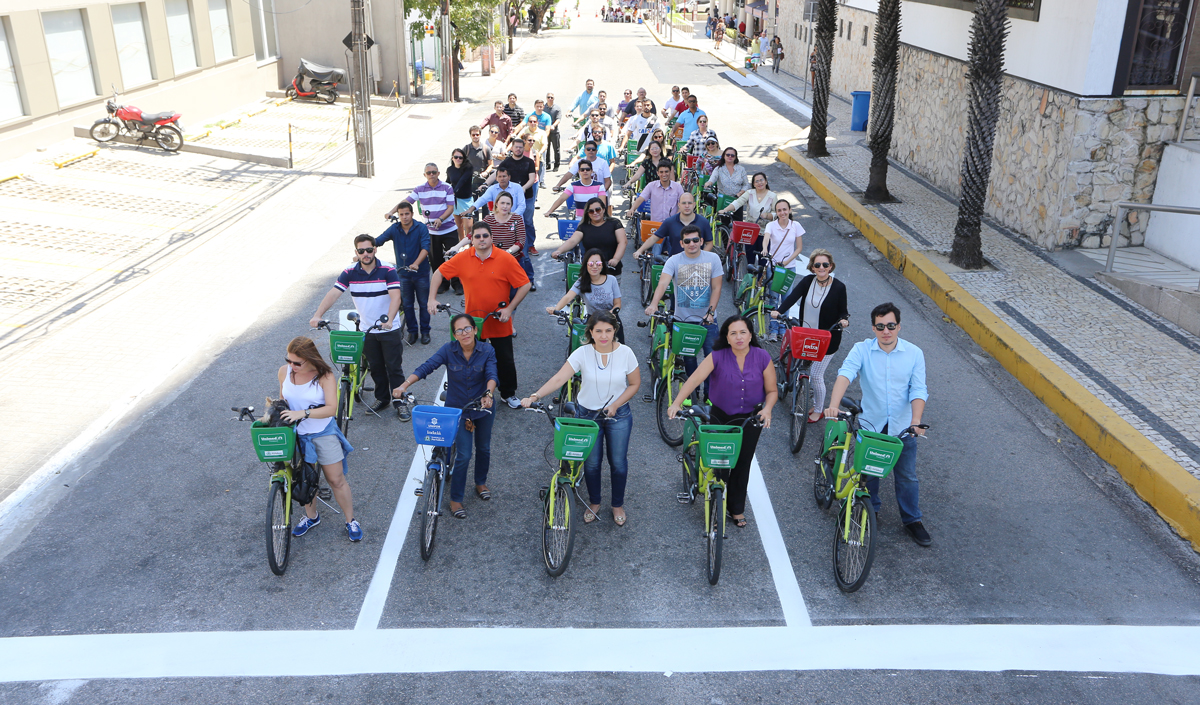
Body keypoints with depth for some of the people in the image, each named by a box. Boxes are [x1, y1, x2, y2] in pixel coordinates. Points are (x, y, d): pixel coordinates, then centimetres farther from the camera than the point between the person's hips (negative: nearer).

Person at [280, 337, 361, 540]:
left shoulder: (325, 376, -19)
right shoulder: (284, 371, -5)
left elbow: (331, 408, -27)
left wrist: (303, 413, -35)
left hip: (323, 434, -4)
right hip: (296, 435, 4)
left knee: (336, 480, 4)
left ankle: (350, 520, 20)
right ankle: (311, 516, 40)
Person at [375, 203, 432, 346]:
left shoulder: (421, 228, -11)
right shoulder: (394, 229, -3)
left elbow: (425, 248, -22)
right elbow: (378, 241, -11)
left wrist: (416, 263, -38)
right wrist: (362, 252, -27)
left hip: (421, 273, -2)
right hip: (403, 273, 3)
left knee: (424, 303, 6)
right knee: (407, 304, 9)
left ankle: (425, 331, 20)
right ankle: (412, 331, 23)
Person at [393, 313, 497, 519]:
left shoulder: (487, 350, -15)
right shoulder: (449, 350, -16)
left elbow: (492, 375, -28)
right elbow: (426, 367, -25)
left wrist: (488, 394, -49)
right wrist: (404, 385, -39)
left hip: (483, 408, 2)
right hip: (457, 409, -2)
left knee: (483, 449, 20)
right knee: (463, 455, -6)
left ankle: (481, 483, 47)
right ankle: (455, 500, 10)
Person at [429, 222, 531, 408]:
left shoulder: (506, 259, -12)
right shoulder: (463, 258, -6)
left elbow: (525, 285, -9)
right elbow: (439, 273, 5)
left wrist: (510, 309, -14)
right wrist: (432, 299, -4)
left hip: (499, 322, -2)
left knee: (505, 360, 9)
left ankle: (508, 394, 29)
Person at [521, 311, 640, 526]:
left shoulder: (625, 353, -13)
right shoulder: (582, 353, -16)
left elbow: (634, 383, -2)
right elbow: (559, 379, -23)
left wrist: (615, 405, -14)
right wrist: (534, 396, -36)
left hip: (618, 415, 0)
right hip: (587, 414, 0)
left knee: (618, 463, 9)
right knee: (591, 463, 10)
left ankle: (618, 505, 33)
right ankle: (594, 502, 35)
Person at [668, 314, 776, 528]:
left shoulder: (762, 358, -11)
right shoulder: (718, 356, -16)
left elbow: (772, 390, -2)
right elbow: (694, 379, -26)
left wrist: (767, 409, -22)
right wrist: (676, 403, -39)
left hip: (751, 419, 1)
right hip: (721, 417, -1)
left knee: (742, 465, 10)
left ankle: (737, 509, 30)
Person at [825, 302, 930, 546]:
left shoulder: (914, 353, -7)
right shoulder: (861, 350, -11)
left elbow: (918, 390, -12)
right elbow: (845, 374, -27)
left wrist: (916, 420, -28)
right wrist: (833, 405, -44)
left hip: (902, 425, 0)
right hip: (871, 423, 0)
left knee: (906, 476, 9)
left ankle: (912, 521, 26)